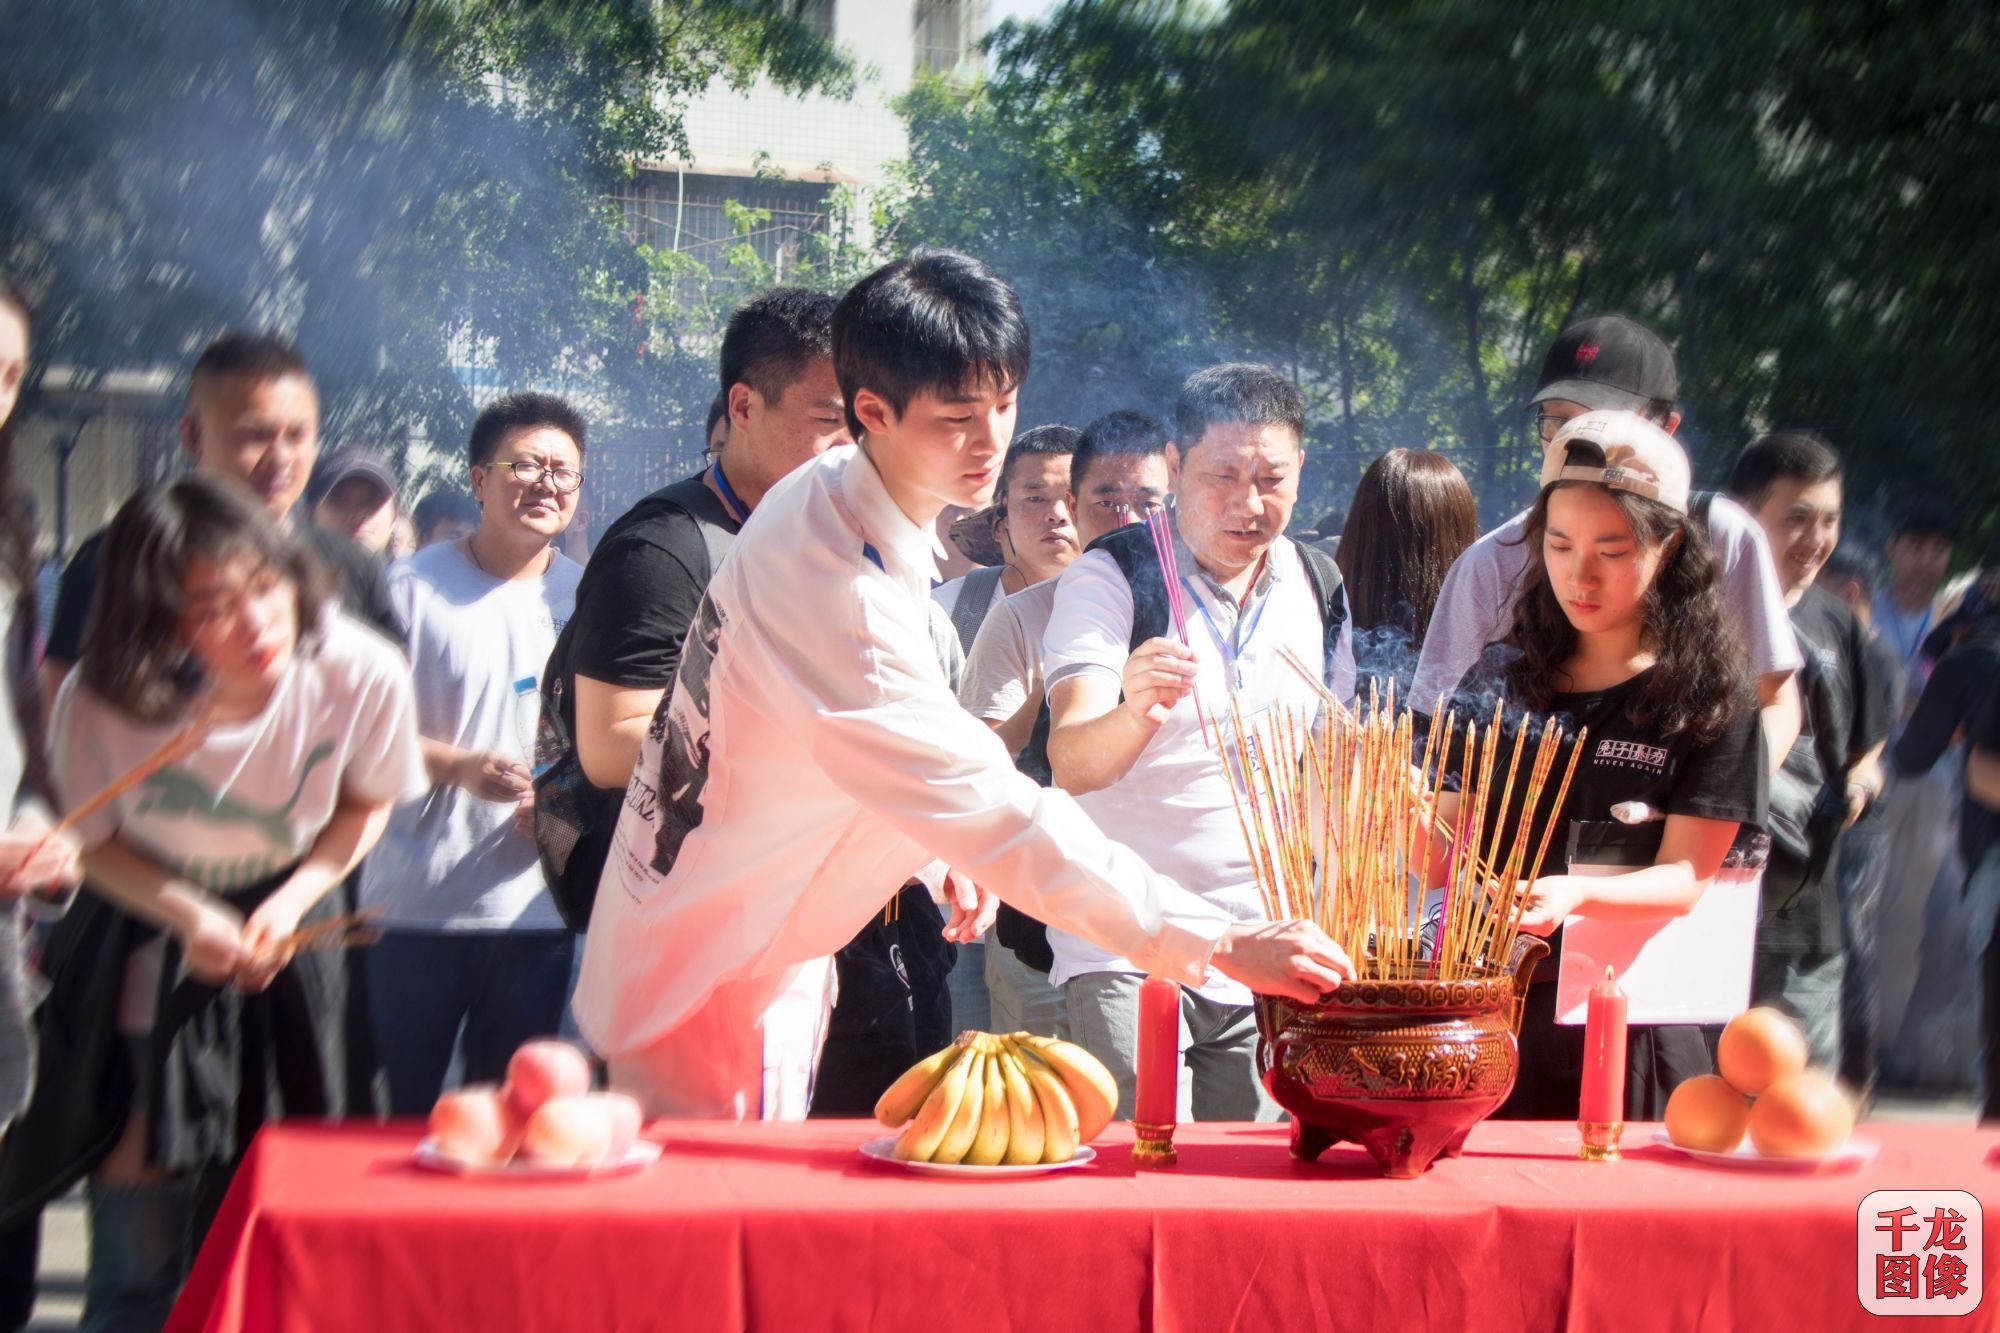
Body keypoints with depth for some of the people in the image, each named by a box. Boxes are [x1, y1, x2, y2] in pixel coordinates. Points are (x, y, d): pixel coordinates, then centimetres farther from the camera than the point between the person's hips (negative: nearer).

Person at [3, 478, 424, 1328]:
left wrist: (292, 903, -16)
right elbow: (92, 839, -6)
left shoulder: (362, 675, -22)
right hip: (148, 955, -1)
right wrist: (190, 919, -23)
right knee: (140, 1264, -2)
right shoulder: (100, 704, -25)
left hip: (292, 940, 1)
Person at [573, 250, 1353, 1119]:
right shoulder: (838, 589, -32)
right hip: (708, 984, -10)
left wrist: (933, 852, 4)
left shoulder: (828, 494, 0)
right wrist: (1220, 943, -38)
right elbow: (995, 813, -37)